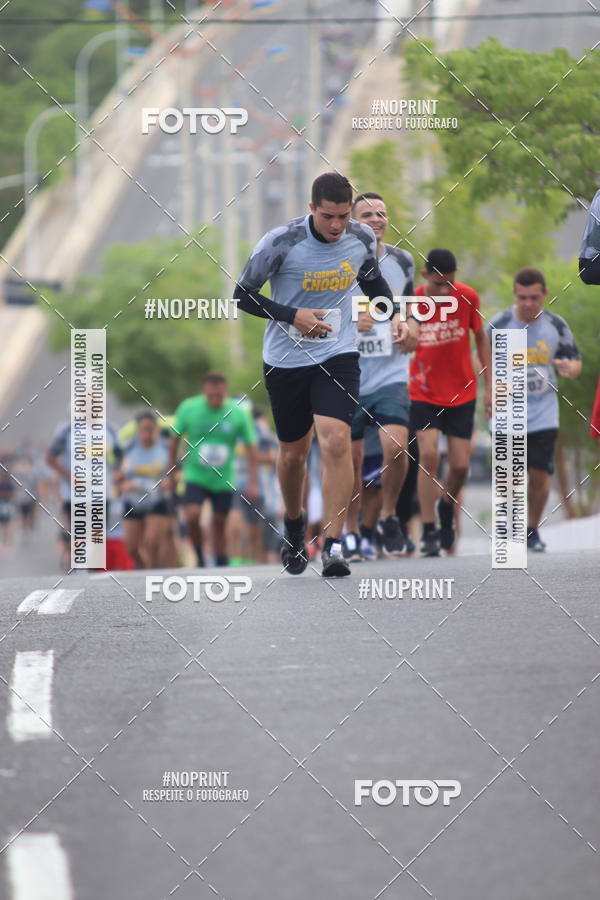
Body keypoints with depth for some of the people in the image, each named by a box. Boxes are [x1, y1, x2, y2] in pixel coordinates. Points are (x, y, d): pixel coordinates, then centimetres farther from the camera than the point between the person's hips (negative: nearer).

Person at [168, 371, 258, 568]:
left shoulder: (238, 413, -8)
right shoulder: (188, 409, -8)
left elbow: (251, 448, 0)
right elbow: (174, 440, 5)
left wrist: (253, 482, -4)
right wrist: (171, 474, 8)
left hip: (223, 480, 1)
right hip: (195, 476, -1)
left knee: (219, 524, 4)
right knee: (192, 515, -21)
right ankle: (199, 555, 1)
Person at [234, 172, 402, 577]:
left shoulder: (362, 239, -4)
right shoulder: (281, 242, -16)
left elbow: (373, 281, 17)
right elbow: (243, 295, -7)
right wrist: (292, 315, -20)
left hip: (338, 356, 1)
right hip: (286, 360, -1)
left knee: (336, 441, -19)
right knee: (293, 453, 11)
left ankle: (333, 545, -17)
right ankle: (294, 525, 40)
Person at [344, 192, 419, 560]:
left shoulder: (402, 261, 7)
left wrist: (412, 326, 2)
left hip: (391, 374, 1)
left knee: (396, 446, -16)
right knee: (351, 457, 3)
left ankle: (388, 515, 7)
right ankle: (352, 530, 20)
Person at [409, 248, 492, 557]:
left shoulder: (467, 297, -8)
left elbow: (481, 338, 6)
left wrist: (489, 385, 5)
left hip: (462, 393, 2)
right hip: (424, 393, -2)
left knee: (460, 464, 0)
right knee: (428, 454, -18)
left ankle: (447, 507, 33)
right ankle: (429, 532, -11)